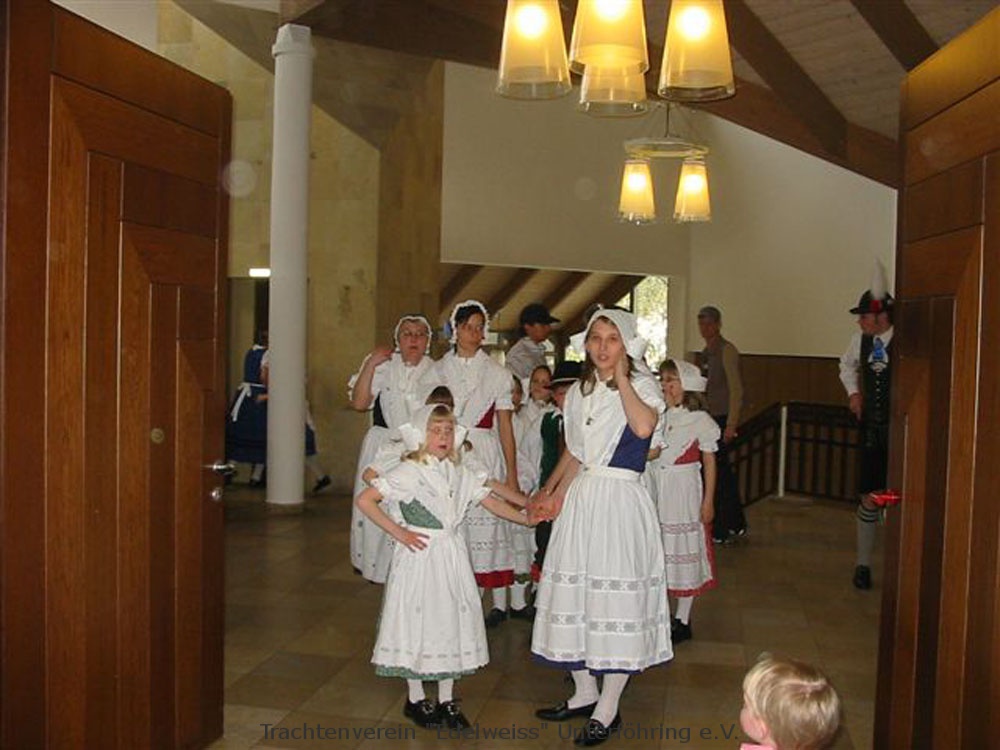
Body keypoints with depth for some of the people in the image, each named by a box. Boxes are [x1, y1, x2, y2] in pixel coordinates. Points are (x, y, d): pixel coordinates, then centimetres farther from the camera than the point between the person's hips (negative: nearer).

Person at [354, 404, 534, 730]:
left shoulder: (460, 473, 7)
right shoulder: (409, 472, -12)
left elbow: (492, 501, 8)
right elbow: (364, 500, -15)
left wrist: (529, 517, -3)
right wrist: (398, 532, -14)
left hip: (452, 556, 6)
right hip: (419, 556, -5)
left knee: (451, 621, 9)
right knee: (418, 623, 4)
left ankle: (446, 700, 23)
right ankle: (416, 699, 21)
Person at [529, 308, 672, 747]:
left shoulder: (642, 385, -4)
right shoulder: (579, 392, 12)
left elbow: (643, 427, -26)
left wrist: (620, 377, -17)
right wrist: (554, 494, 7)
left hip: (620, 501, -6)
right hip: (581, 498, 6)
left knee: (615, 595, -2)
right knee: (576, 593, 10)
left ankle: (608, 710, 12)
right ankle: (584, 693, 28)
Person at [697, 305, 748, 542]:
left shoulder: (727, 351, -10)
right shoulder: (706, 353, 15)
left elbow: (736, 390, -15)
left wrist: (731, 425, -19)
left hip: (722, 418, -9)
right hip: (709, 417, 9)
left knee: (717, 471, -7)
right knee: (723, 471, 14)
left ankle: (720, 531, 0)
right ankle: (737, 524, 25)